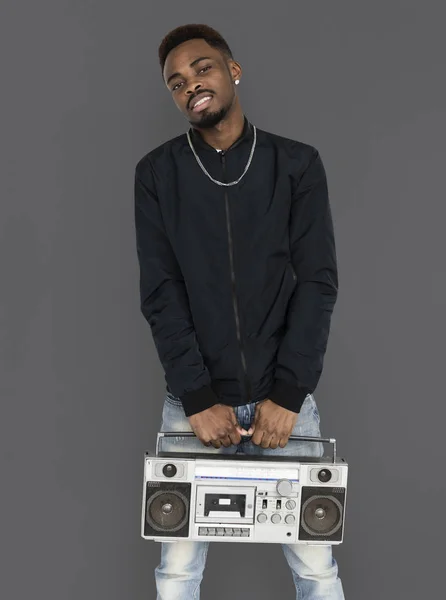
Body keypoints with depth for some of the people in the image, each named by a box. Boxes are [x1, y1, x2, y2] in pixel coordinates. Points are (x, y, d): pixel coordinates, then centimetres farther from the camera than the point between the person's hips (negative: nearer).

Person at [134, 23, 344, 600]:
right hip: (194, 402, 0)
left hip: (284, 399, 0)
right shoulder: (157, 173, 2)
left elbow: (317, 283, -3)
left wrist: (288, 395, -11)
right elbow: (160, 292, -3)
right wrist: (198, 399, -11)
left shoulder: (298, 164, 2)